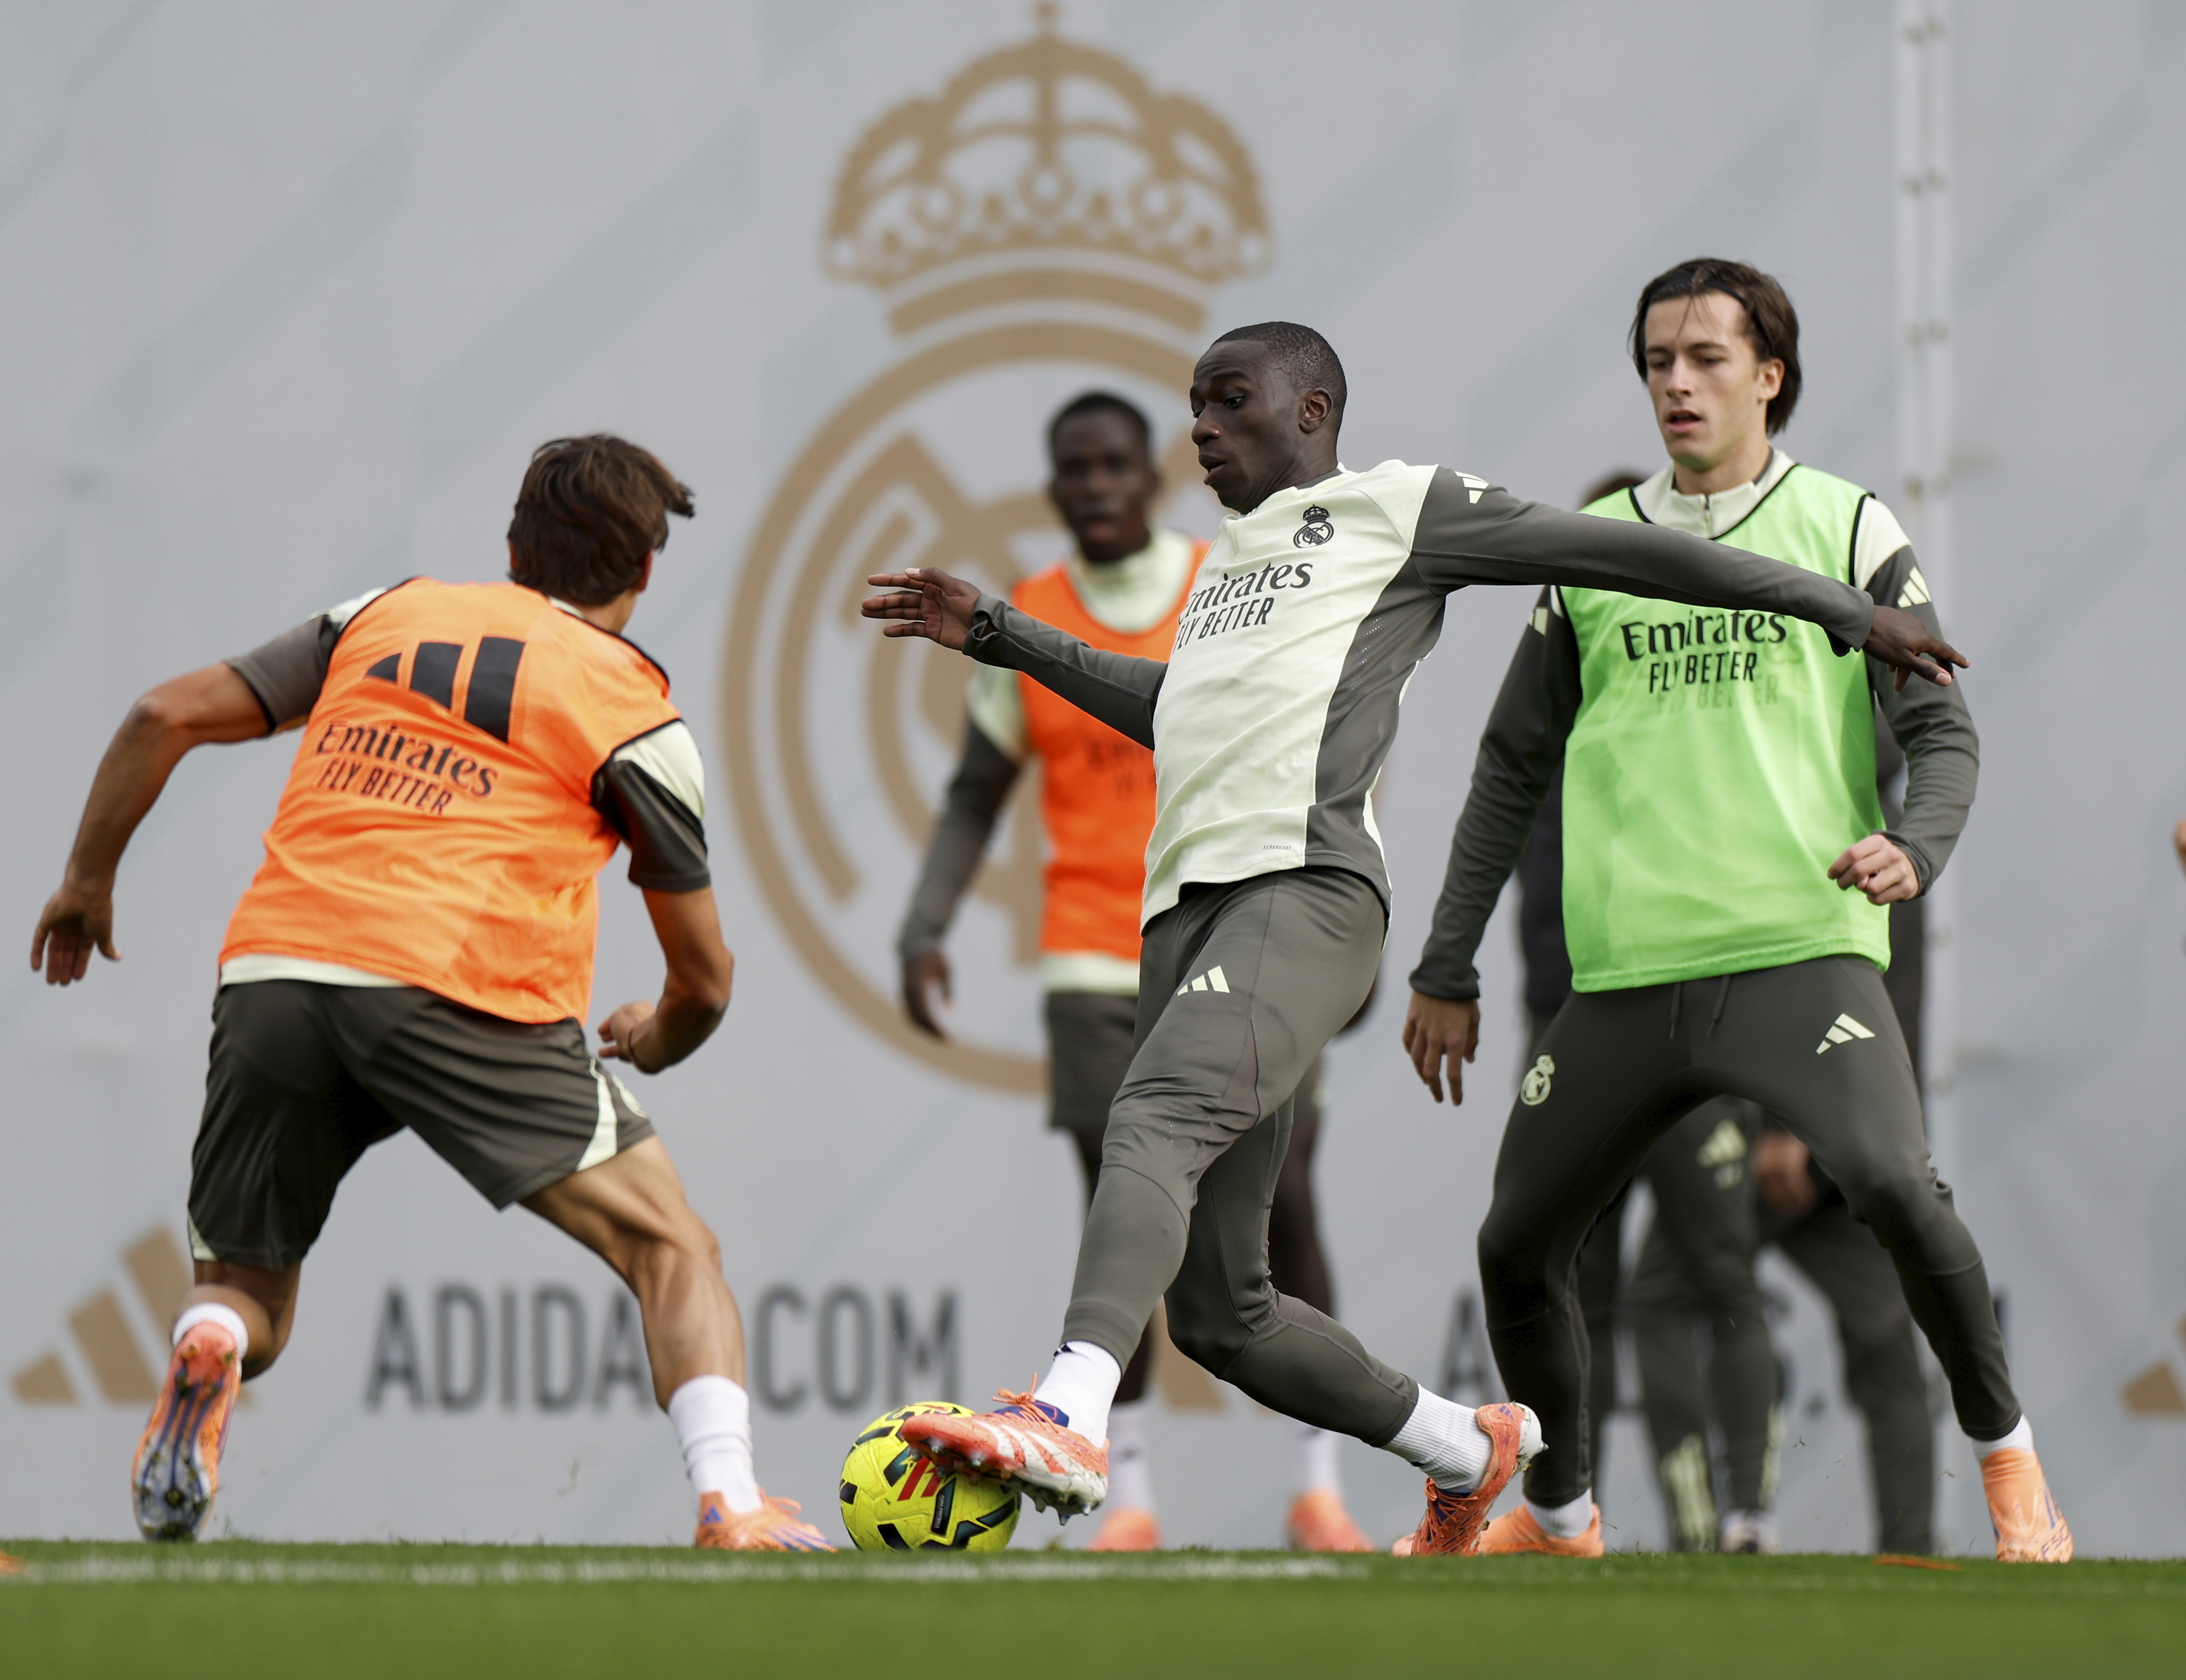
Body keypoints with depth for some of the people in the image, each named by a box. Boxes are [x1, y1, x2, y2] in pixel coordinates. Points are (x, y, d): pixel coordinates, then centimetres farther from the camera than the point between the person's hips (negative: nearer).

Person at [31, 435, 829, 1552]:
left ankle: (207, 1353, -17)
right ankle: (729, 1502, -18)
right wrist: (657, 1040, 37)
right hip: (465, 991, -3)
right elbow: (702, 975, 14)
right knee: (672, 1252, 4)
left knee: (245, 1293, 19)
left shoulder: (386, 618, 20)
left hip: (271, 967, 3)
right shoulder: (633, 713, 10)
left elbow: (167, 716, 15)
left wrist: (88, 880, 28)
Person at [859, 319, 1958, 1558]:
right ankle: (1470, 1455, 24)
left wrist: (1843, 610, 10)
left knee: (1157, 1119, -34)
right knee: (1217, 1313, 5)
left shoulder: (1394, 509, 10)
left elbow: (1624, 555, 10)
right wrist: (997, 636, 47)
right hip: (1189, 905, 8)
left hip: (1308, 886, -8)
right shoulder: (1229, 558, 31)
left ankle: (1069, 1420, -54)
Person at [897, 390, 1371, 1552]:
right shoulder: (1026, 626, 6)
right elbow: (975, 798, 12)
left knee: (1280, 1207, -3)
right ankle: (1128, 1490, 1)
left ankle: (1318, 1486, 7)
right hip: (1097, 964, 1)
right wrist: (924, 930, -1)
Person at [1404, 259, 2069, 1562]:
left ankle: (2008, 1456, -6)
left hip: (1802, 952, -4)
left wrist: (1914, 847, -20)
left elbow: (1942, 727, 2)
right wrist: (1448, 972, 17)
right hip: (1624, 976, 4)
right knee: (1518, 1247, 6)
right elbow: (1513, 767, 19)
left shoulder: (1847, 526, 6)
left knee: (1895, 1186, -26)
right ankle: (1561, 1513, 29)